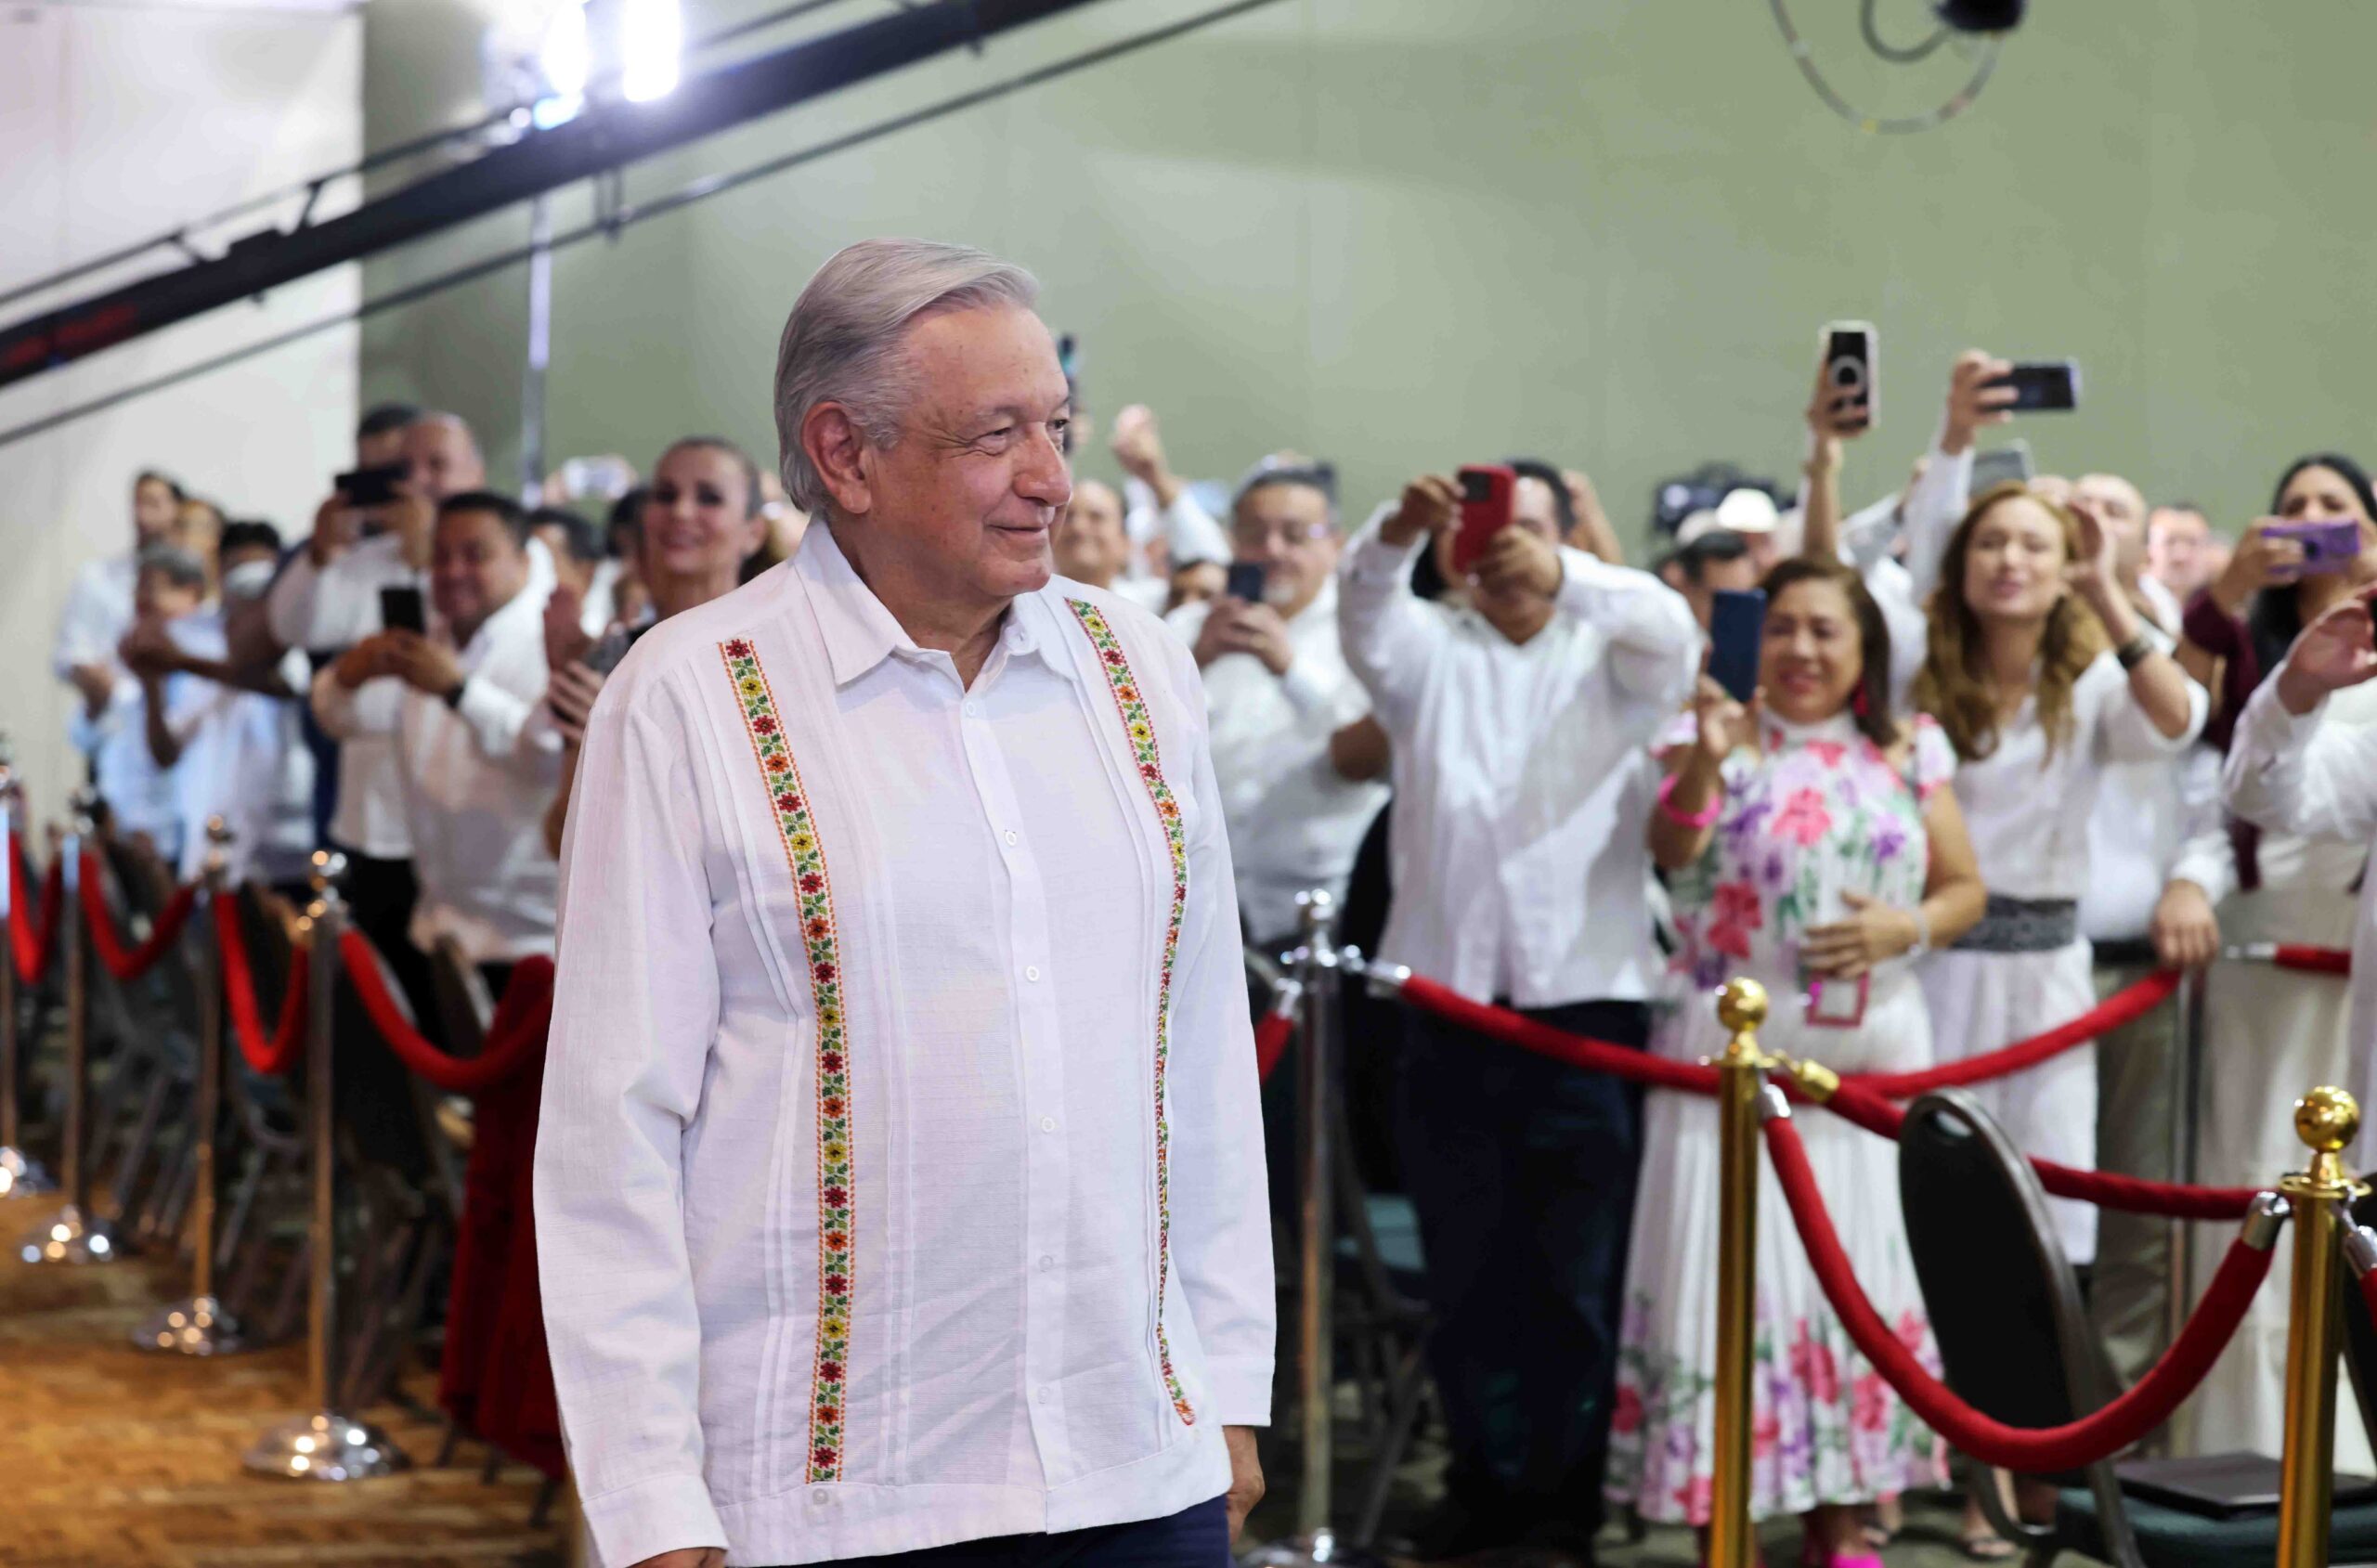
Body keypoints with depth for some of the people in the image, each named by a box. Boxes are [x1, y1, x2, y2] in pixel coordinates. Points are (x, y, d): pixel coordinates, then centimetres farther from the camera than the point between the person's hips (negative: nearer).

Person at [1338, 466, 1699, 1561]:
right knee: (1465, 1264, 6)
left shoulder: (1612, 658, 9)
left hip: (1587, 998, -2)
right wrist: (1398, 533, -32)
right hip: (1450, 999, 2)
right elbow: (1363, 607, -8)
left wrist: (1563, 575, -34)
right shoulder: (1432, 653, 13)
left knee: (1580, 1268, 2)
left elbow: (1674, 628, -14)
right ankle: (1485, 1478, 15)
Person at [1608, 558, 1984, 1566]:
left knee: (1858, 1275, 7)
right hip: (1732, 1058, -3)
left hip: (1868, 1060, 3)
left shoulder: (1908, 755, 9)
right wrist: (1704, 763, -37)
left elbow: (1966, 889, 13)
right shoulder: (1721, 738, 0)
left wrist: (1904, 928, -8)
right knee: (1734, 1272, -4)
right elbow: (1670, 848, -18)